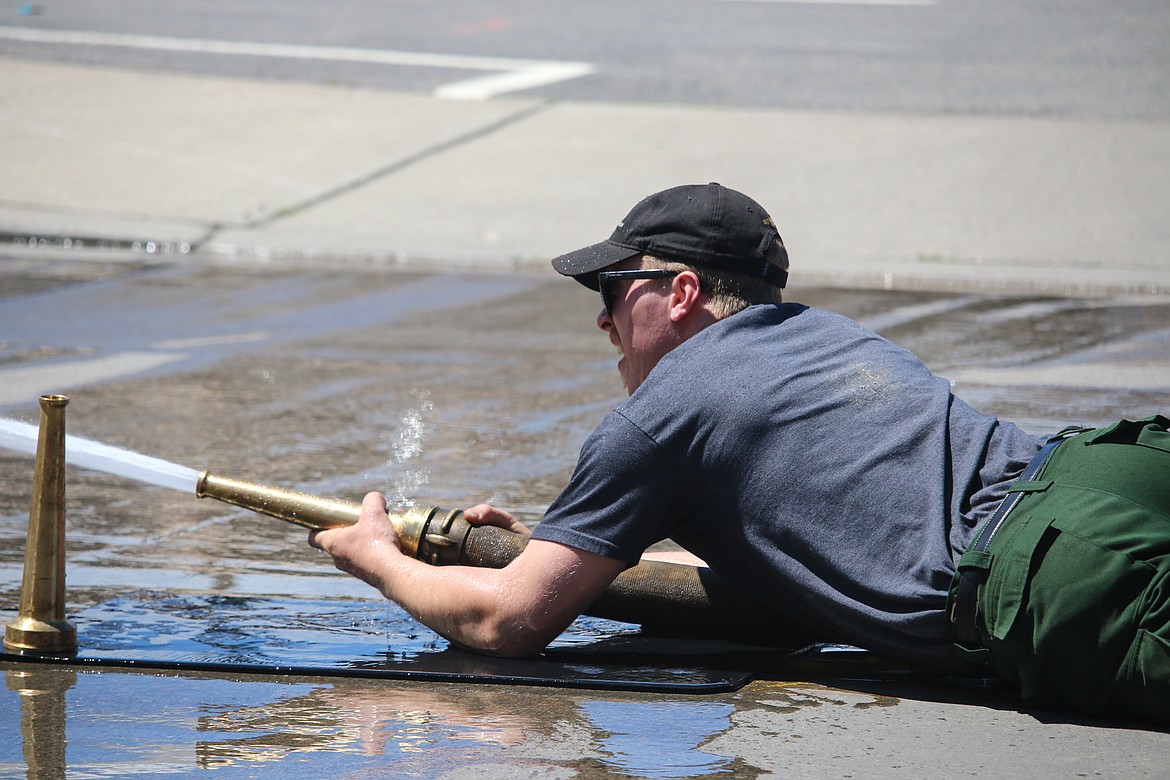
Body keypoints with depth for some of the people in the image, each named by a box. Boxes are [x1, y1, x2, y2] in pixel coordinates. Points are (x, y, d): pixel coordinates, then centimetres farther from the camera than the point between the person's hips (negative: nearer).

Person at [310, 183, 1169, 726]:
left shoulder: (658, 413, 10)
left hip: (1048, 574, -8)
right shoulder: (825, 332, 35)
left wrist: (380, 558, 34)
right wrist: (537, 548, 46)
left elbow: (509, 622, 14)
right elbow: (763, 567, 47)